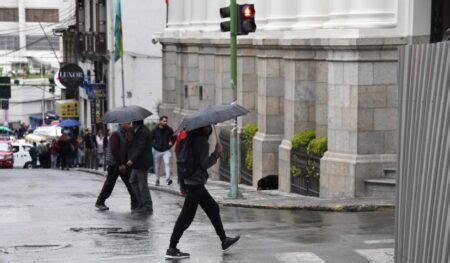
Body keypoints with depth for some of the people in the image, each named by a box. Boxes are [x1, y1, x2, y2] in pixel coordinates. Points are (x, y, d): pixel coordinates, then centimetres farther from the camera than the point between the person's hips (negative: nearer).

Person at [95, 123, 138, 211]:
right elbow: (114, 150, -21)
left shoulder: (126, 135, 13)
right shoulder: (116, 134, -14)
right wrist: (120, 164, -22)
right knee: (110, 184, 0)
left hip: (123, 164, 8)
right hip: (114, 164, -8)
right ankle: (100, 203, 13)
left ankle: (135, 204, 2)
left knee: (130, 184, 2)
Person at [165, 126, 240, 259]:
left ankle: (224, 241, 26)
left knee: (213, 208, 17)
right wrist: (217, 152, -9)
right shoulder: (202, 141, -16)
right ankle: (171, 249, -5)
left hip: (190, 181, 10)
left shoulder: (192, 138, 12)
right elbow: (204, 164, -18)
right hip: (196, 183, -10)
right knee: (187, 215, -7)